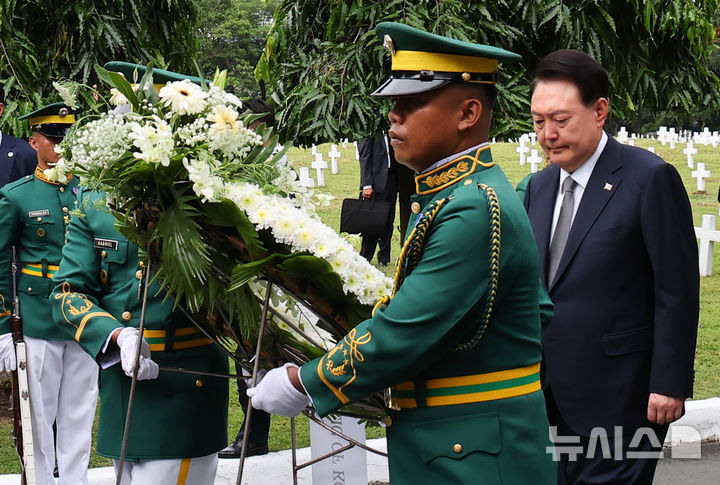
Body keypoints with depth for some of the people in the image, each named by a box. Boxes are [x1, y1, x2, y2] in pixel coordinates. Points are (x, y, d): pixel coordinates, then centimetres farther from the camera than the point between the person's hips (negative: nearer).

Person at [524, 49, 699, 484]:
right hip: (554, 393, 6)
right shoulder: (539, 187, 12)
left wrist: (669, 384, -14)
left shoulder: (650, 178, -10)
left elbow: (678, 291, -11)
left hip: (618, 395, -6)